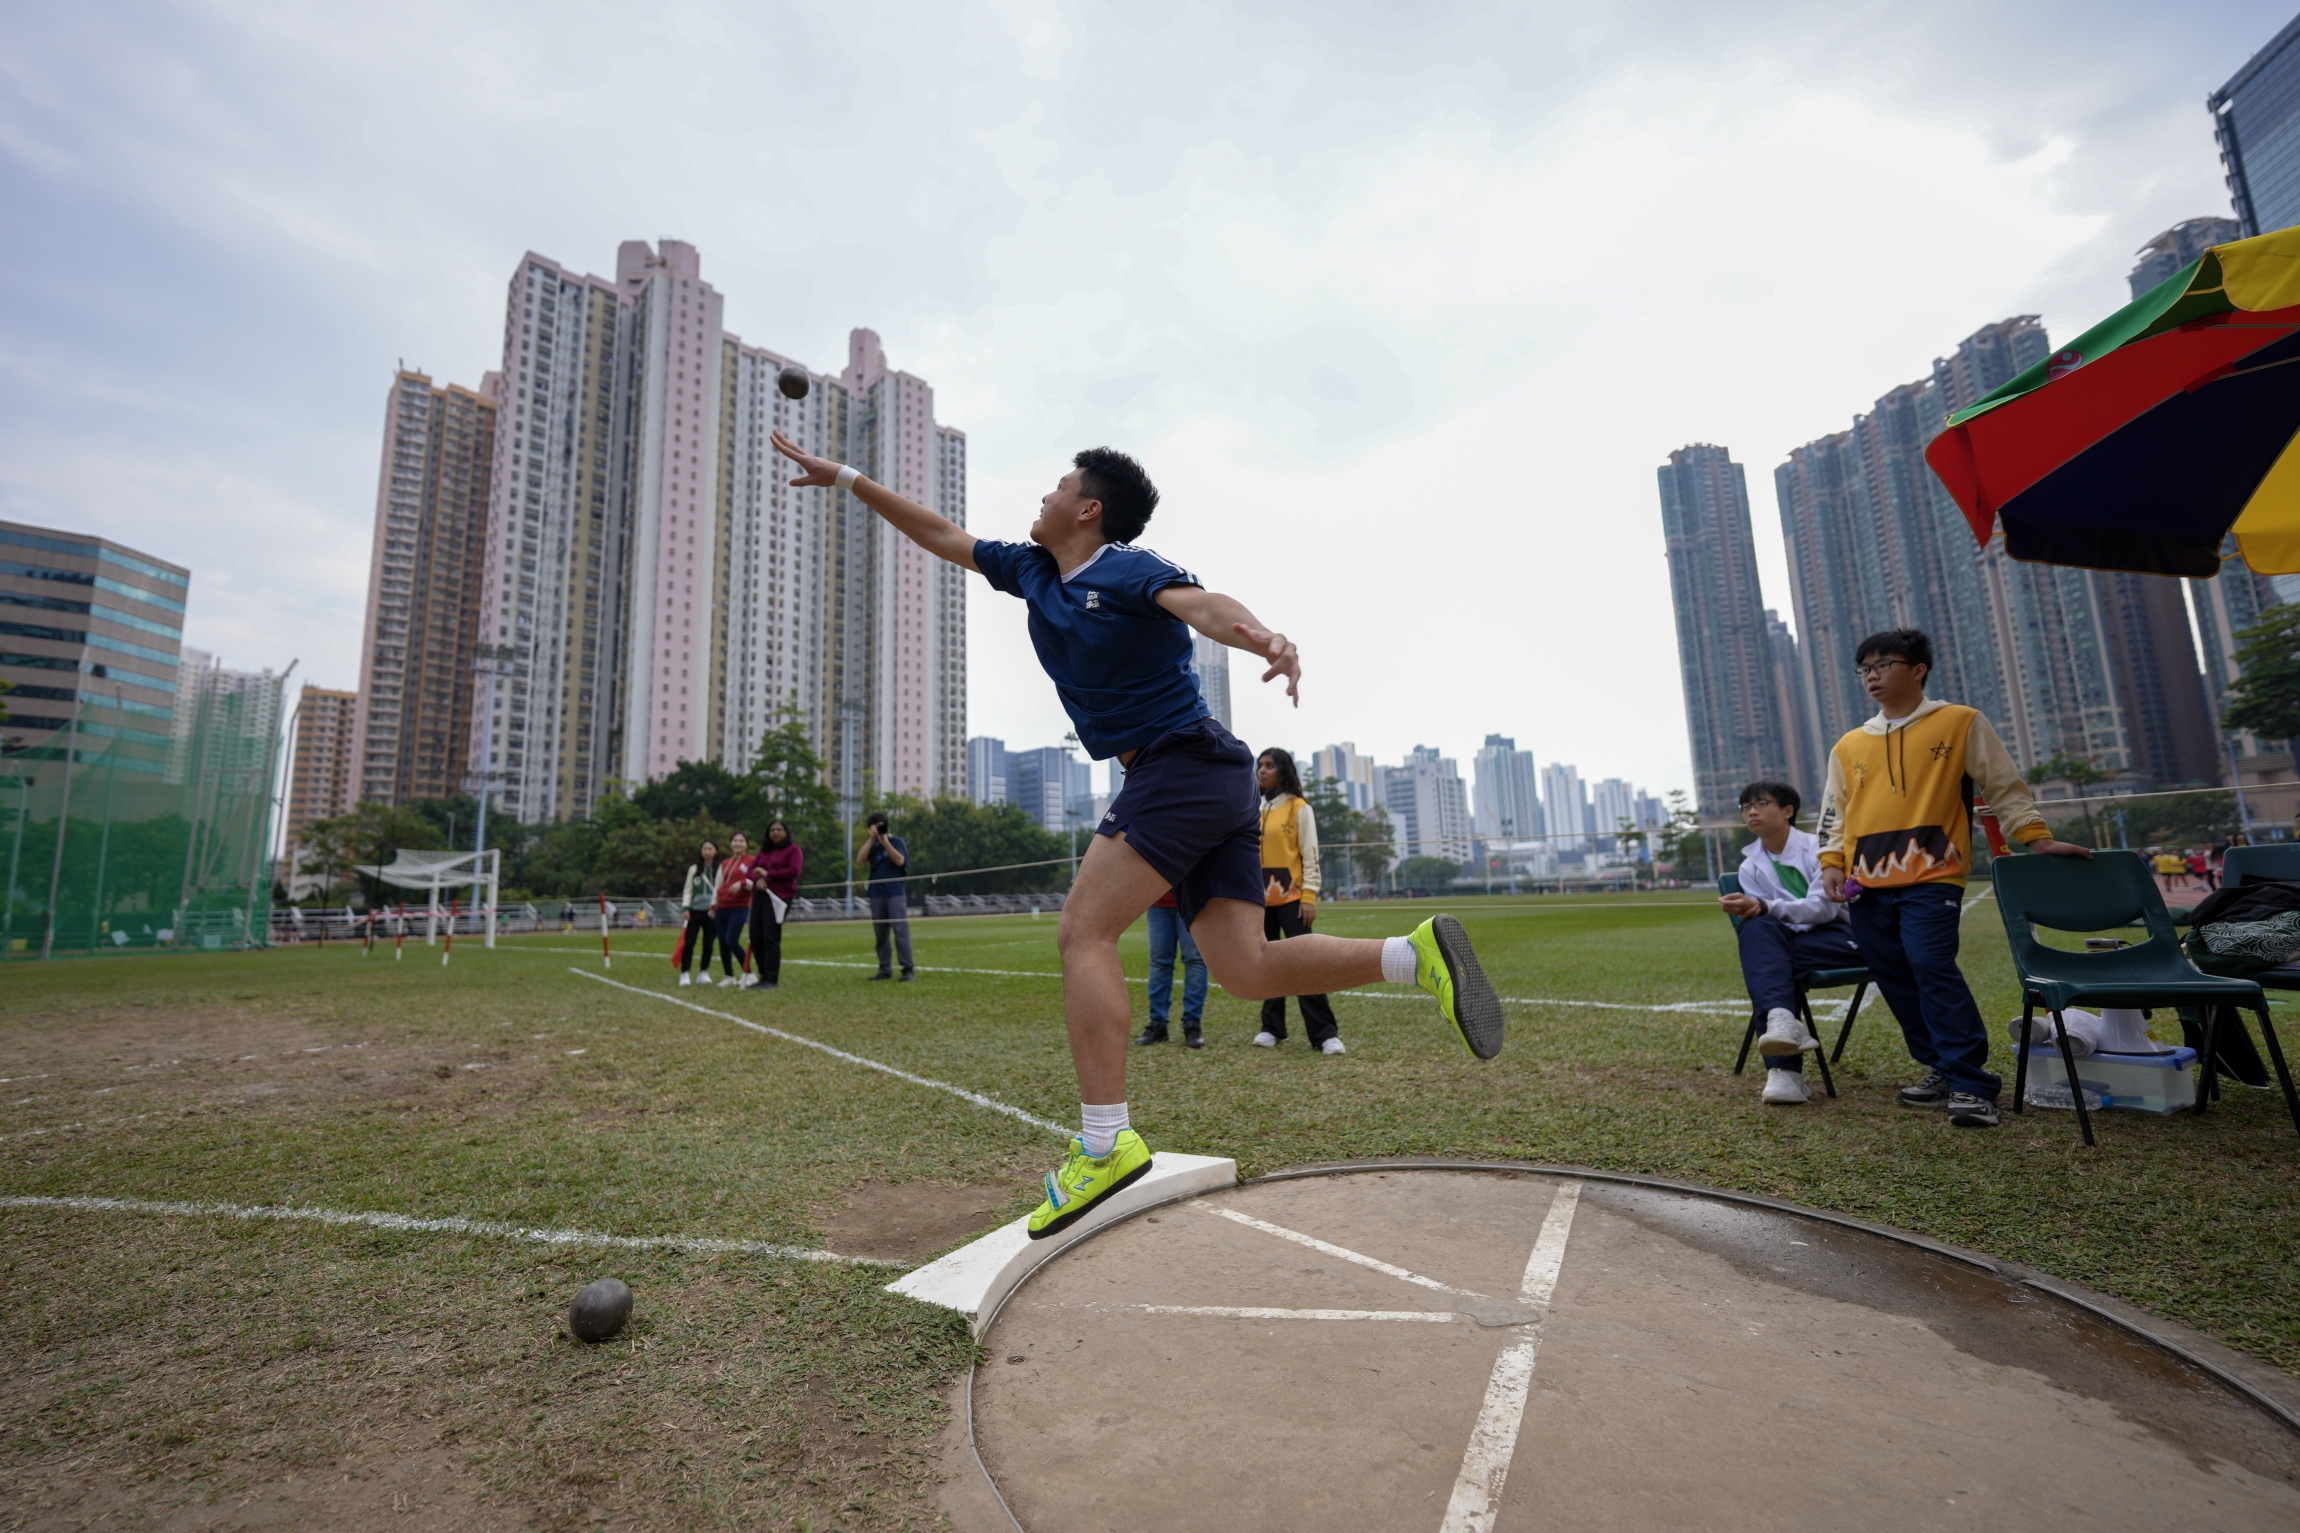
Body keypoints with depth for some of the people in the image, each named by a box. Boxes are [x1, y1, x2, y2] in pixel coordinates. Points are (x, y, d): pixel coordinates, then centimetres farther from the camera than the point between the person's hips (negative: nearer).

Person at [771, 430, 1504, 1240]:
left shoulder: (1130, 571, -6)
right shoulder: (1032, 571, 19)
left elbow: (1199, 602, -26)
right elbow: (942, 535, 28)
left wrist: (1263, 637, -47)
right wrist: (847, 479, 31)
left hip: (1185, 766, -8)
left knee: (1084, 933, -13)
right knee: (1245, 969, -1)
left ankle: (1104, 1145, -12)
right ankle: (1417, 953, 1)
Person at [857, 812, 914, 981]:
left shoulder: (897, 841, 1)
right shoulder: (872, 844, 13)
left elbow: (900, 861, -13)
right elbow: (860, 859, -3)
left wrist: (885, 841, -17)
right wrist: (872, 839, -9)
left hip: (896, 893, -5)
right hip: (877, 895, 5)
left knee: (900, 931, -9)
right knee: (880, 934, 5)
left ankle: (907, 970, -9)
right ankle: (885, 969, 10)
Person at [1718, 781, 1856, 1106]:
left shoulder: (1819, 847, -4)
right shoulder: (1750, 867, 9)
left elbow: (1823, 907, -15)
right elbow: (1762, 915, 3)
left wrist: (1763, 906, -27)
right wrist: (1752, 913, -22)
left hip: (1841, 935, -3)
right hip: (1790, 944, 3)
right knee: (1756, 928, -33)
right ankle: (1782, 1020, -51)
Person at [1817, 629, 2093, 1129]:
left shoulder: (1962, 723, 6)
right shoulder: (1849, 745, 14)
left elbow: (2004, 786, 8)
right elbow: (1835, 812, 16)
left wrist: (2037, 838, 1)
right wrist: (1832, 861, 5)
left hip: (1930, 877, -5)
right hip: (1866, 885, 5)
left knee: (1933, 967, -16)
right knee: (1895, 979, 8)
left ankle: (1972, 1084, -7)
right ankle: (1941, 1068, 22)